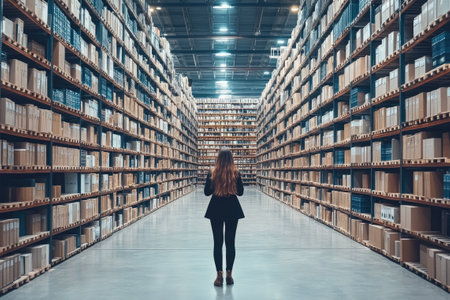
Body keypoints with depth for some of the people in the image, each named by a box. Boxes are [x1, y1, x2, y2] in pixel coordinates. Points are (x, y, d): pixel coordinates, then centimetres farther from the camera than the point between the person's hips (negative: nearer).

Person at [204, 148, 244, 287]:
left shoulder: (212, 173, -6)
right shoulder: (235, 173, -5)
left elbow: (207, 192, -1)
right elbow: (240, 192, 1)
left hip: (216, 209, 0)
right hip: (232, 208, 1)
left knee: (218, 242, 5)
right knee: (230, 242, 9)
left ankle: (219, 276, 3)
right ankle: (229, 275, 14)